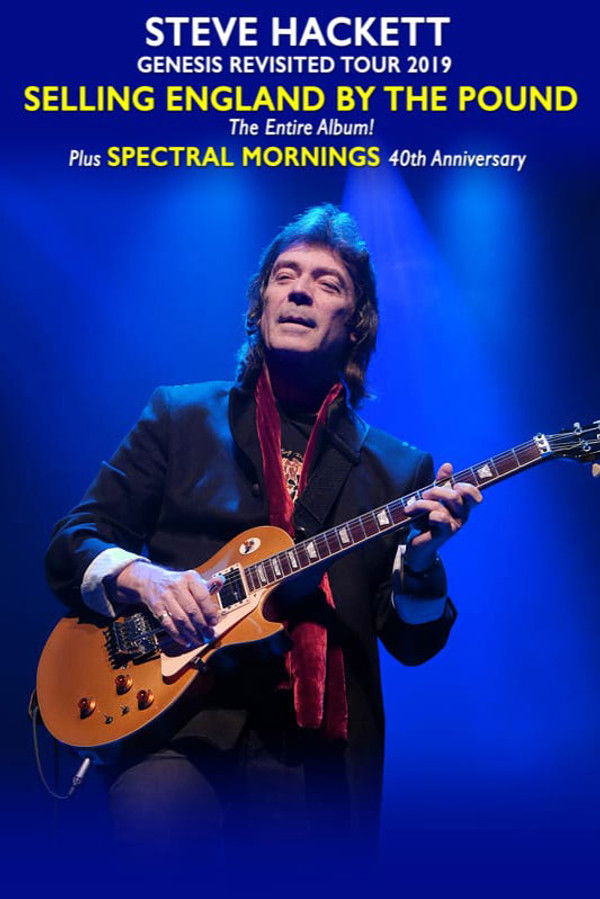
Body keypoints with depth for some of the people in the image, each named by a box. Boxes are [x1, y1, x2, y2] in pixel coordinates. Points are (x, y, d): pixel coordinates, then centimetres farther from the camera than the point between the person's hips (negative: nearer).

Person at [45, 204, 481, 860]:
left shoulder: (400, 469, 9)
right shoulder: (179, 416, 9)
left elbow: (413, 643, 6)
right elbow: (70, 543, 7)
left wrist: (420, 565, -15)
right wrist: (140, 576, -14)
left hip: (321, 754, 2)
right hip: (181, 726, -1)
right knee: (160, 827, -28)